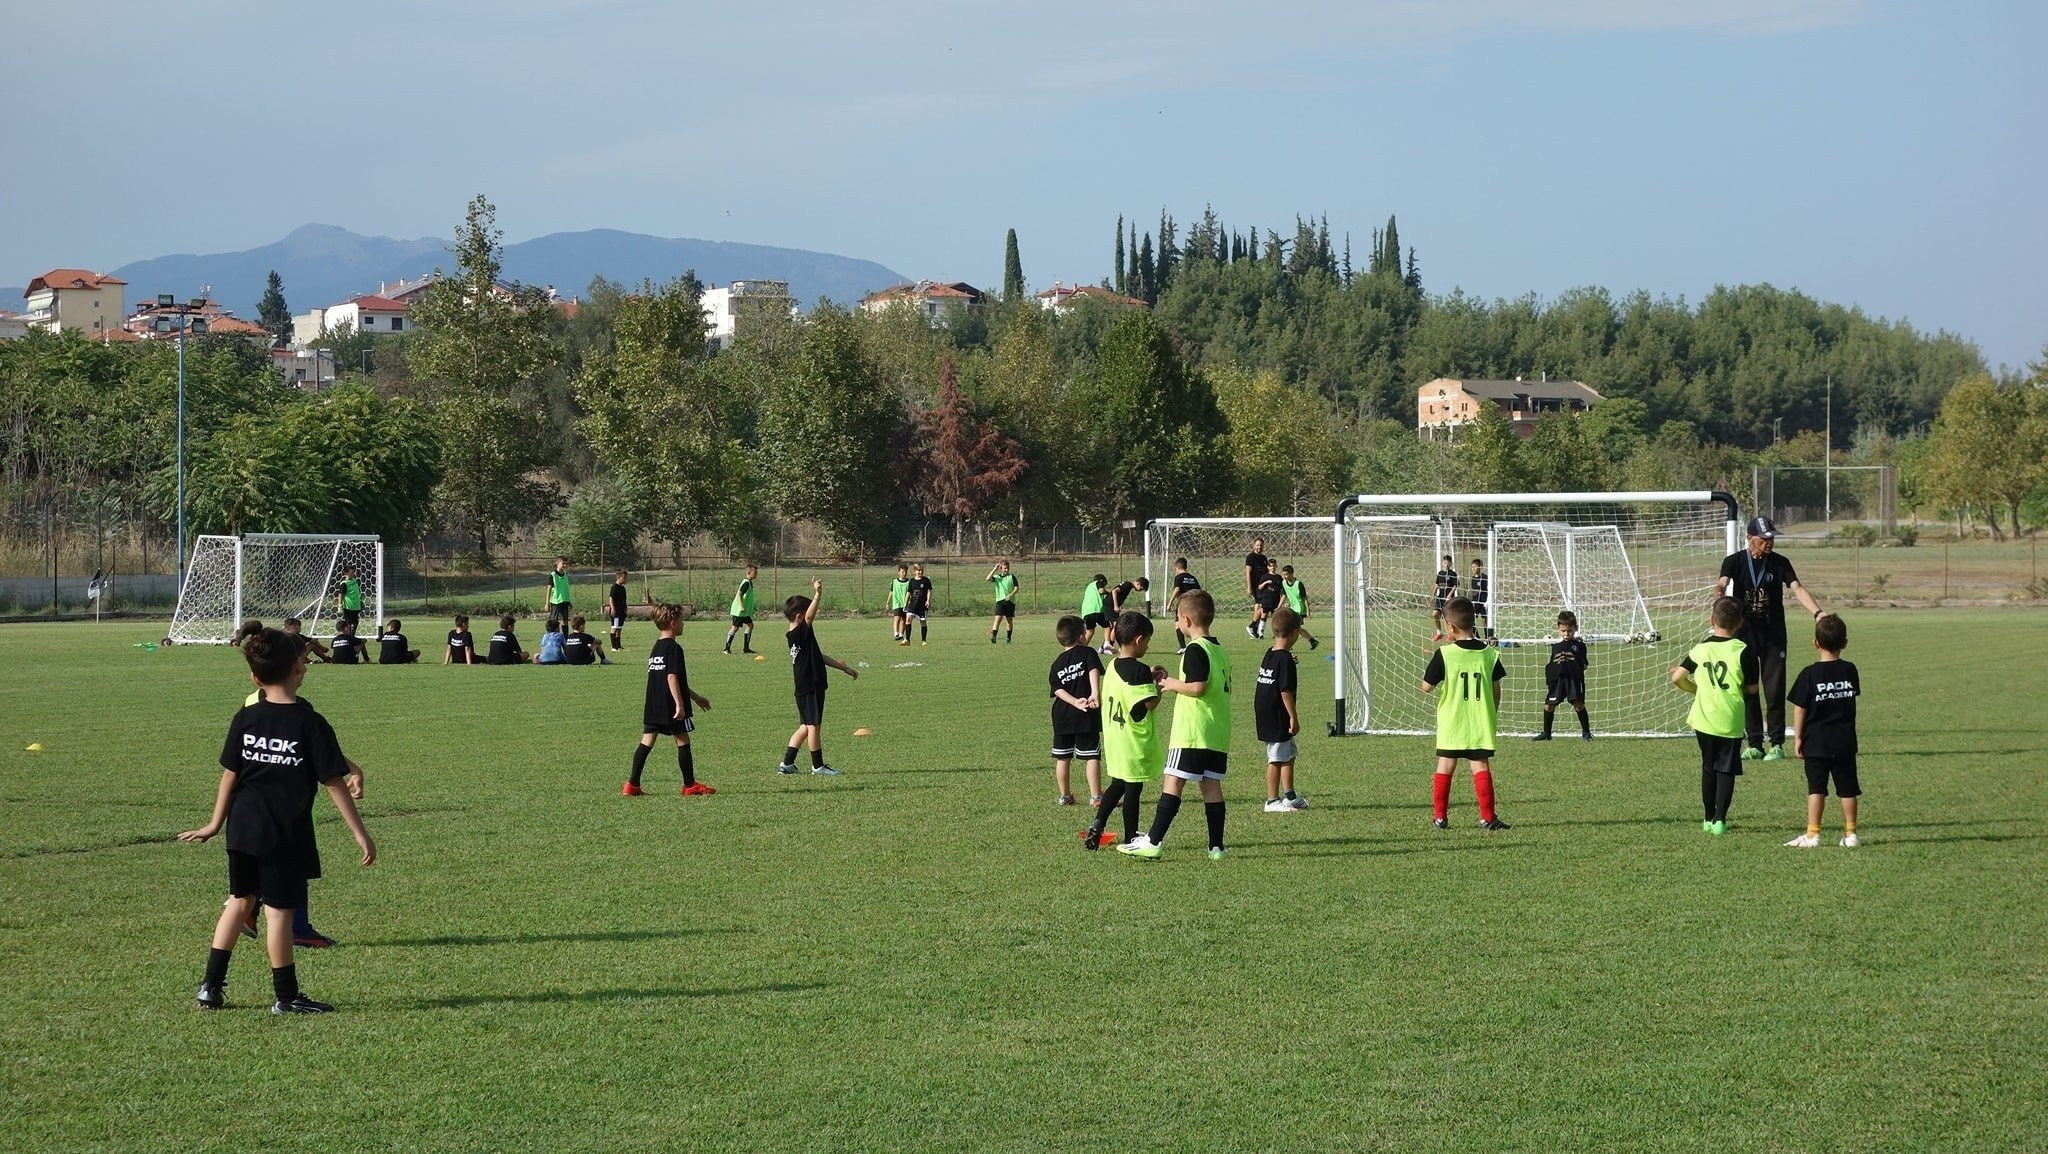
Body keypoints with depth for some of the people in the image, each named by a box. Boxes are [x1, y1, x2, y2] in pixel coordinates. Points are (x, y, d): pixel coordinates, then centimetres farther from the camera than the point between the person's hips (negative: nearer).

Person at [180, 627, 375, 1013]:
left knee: (239, 901, 17)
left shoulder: (246, 719, 1)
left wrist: (216, 824, 17)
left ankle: (211, 986, 19)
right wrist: (360, 834, -6)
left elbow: (229, 774, 6)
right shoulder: (310, 724, -12)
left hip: (243, 829, 5)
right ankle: (286, 996, 9)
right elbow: (334, 783, -11)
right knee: (279, 909, 1)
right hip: (286, 835, -5)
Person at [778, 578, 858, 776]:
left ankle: (787, 763, 15)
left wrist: (843, 667, 25)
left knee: (806, 726, 15)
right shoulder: (801, 633, -14)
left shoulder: (794, 637, 15)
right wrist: (818, 595, -44)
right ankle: (818, 765, 6)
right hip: (811, 688, -10)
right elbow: (810, 615, -35)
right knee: (814, 725, -1)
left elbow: (819, 656, 22)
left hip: (804, 688, 10)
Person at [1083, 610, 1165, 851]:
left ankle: (1097, 824, 8)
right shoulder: (1139, 671, -19)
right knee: (1133, 788, 2)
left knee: (1118, 784, 19)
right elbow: (1151, 703, -23)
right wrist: (1159, 684, -6)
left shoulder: (1113, 667, 6)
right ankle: (1130, 837, 10)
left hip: (1114, 738, 8)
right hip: (1136, 741, -8)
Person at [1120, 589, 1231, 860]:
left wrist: (1173, 684, -4)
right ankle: (1216, 846, 4)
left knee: (1172, 783, -7)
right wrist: (1174, 682, 21)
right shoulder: (1220, 650, 15)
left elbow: (1197, 687, -21)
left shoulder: (1195, 650, -11)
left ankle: (1154, 841, -8)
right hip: (1219, 734, 8)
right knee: (1212, 786, 7)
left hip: (1191, 732, -8)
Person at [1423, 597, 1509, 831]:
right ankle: (1487, 817, -3)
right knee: (1481, 767, 3)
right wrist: (1494, 716, 20)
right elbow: (1496, 691, 6)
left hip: (1451, 724, -2)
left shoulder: (1444, 654, -10)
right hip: (1481, 724, 2)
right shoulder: (1490, 654, -1)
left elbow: (1427, 686, -4)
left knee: (1445, 767, 8)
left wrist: (1432, 666, 12)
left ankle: (1440, 817, 10)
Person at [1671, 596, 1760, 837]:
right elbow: (1752, 689, -7)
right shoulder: (1743, 651, -9)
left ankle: (1708, 818, 20)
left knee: (1708, 768, 16)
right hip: (1731, 721, -3)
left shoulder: (1701, 649, 0)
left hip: (1703, 718, 3)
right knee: (1726, 769, 4)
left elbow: (1677, 678, 0)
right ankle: (1720, 819, -4)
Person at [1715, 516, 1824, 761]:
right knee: (1748, 691, 2)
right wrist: (1720, 591, -45)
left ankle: (1777, 743, 2)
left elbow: (1797, 589, -10)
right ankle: (1754, 744, 9)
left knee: (1775, 690, -3)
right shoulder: (1734, 561, -1)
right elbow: (1723, 582, -19)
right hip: (1744, 635, 0)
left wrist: (1818, 613, -27)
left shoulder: (1779, 563, 1)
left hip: (1773, 637, 0)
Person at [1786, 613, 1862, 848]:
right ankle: (1850, 833, 12)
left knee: (1816, 787, 0)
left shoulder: (1809, 674, -10)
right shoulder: (1850, 670, 0)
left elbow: (1799, 708, -9)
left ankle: (1812, 834, -1)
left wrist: (1798, 737, -1)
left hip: (1816, 742, -3)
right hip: (1845, 741, 3)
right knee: (1847, 788, 8)